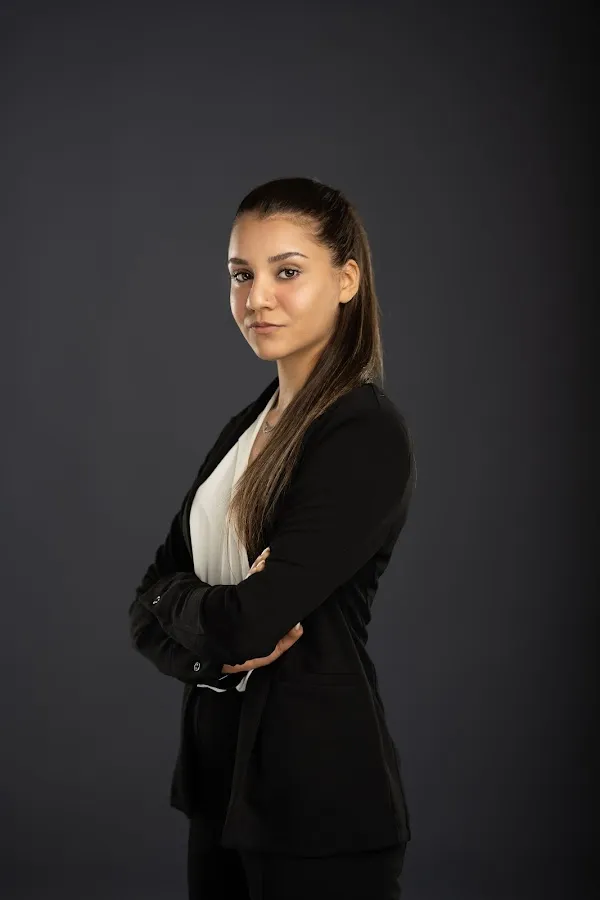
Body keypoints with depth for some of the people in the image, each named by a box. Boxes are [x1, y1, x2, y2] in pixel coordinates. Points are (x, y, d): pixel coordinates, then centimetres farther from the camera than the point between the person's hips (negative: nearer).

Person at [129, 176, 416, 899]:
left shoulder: (368, 438, -16)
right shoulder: (247, 427, 10)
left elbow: (245, 620, -22)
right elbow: (148, 610, 6)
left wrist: (174, 602, -2)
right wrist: (214, 647, -14)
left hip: (320, 792, -7)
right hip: (219, 772, 8)